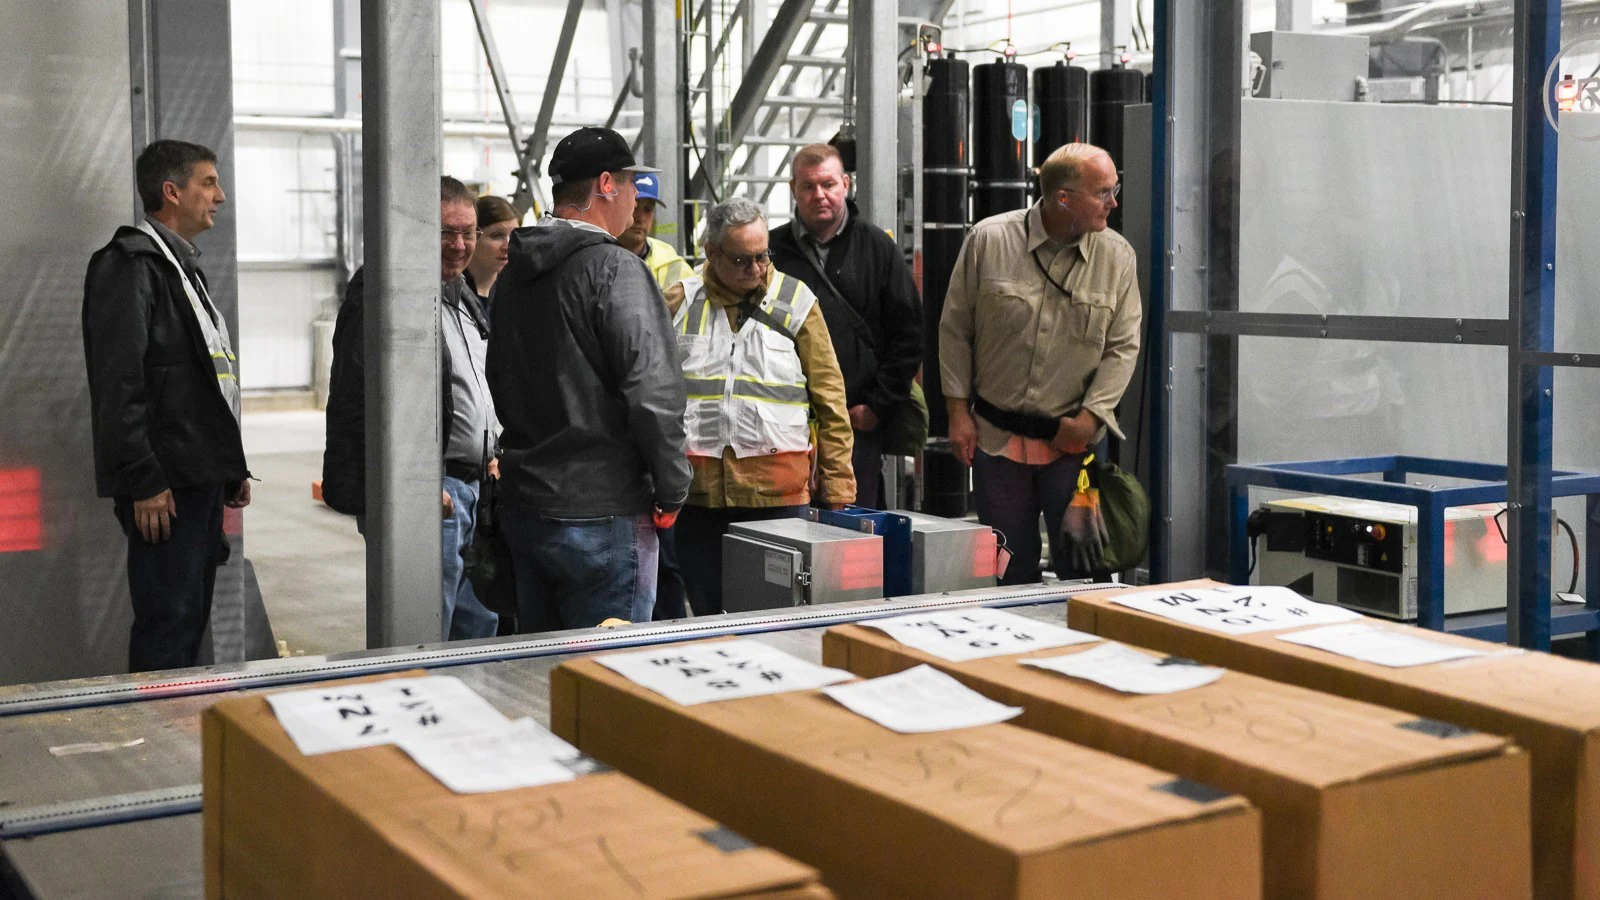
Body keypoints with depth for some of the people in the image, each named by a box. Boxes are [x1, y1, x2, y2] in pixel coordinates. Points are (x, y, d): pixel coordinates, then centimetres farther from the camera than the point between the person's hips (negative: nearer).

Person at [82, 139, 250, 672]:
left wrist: (233, 469, 20)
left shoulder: (183, 267, 21)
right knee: (167, 626, -7)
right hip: (166, 487, -10)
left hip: (204, 479, 10)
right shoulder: (131, 264, -11)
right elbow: (117, 383, -18)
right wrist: (143, 482, -22)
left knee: (192, 623, 13)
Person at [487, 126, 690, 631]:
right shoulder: (615, 269, -14)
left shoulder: (514, 273, 11)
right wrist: (672, 491, -9)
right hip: (601, 512, -8)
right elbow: (653, 393, -20)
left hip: (522, 508, 8)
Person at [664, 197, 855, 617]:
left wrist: (837, 486, -1)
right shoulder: (679, 302, 7)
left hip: (779, 490, -1)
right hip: (698, 488, 1)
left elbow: (830, 398, 4)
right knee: (709, 618, 8)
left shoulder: (796, 302, 4)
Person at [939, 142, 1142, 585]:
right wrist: (958, 411, 0)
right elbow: (955, 330, 2)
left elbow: (1123, 347, 1)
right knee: (1009, 566, 10)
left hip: (1074, 440, 0)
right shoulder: (989, 240, -5)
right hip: (996, 436, 0)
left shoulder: (1116, 255, -2)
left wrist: (1089, 417, -9)